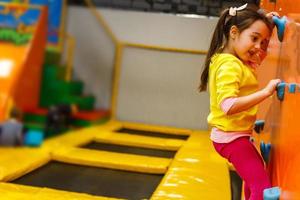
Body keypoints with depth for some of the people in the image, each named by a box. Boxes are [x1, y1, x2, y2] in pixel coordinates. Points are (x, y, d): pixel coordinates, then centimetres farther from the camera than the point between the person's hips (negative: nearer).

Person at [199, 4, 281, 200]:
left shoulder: (235, 59, 6)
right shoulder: (230, 65, -23)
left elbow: (260, 54, 26)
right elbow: (228, 106, -36)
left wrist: (266, 23, 12)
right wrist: (266, 92, -33)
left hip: (231, 134, 11)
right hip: (232, 137, -11)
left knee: (258, 168, 33)